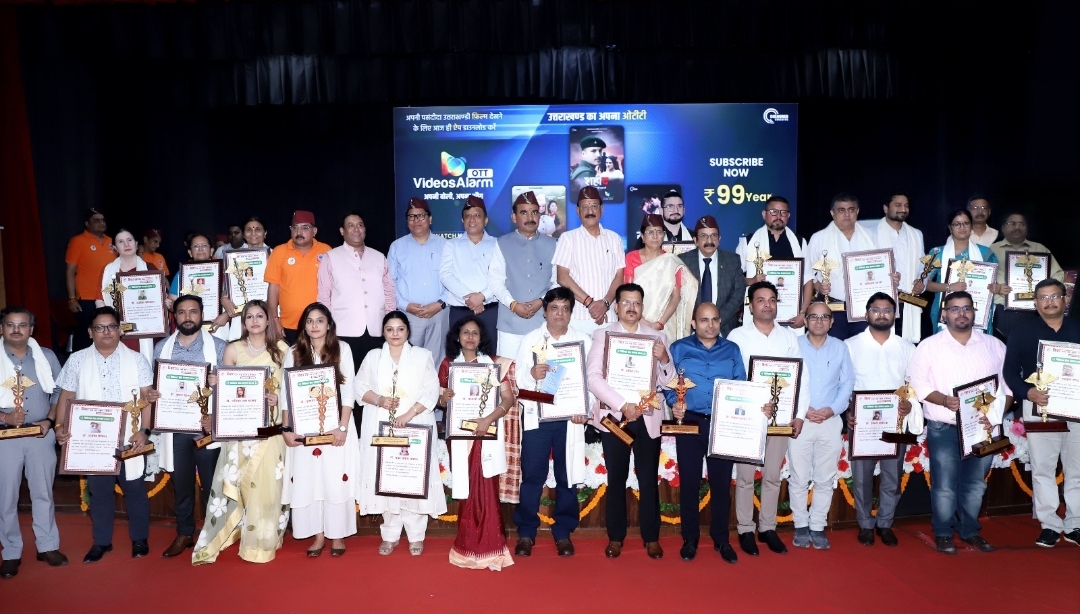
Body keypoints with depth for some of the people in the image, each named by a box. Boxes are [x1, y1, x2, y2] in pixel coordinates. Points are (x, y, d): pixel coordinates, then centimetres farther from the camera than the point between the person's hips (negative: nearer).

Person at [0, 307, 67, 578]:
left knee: (43, 493, 11)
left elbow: (59, 393, 7)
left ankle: (47, 546, 22)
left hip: (41, 435, 2)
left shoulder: (47, 357, 4)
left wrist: (49, 420, -6)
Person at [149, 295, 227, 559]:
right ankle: (184, 534, 26)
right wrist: (152, 395, -9)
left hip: (208, 427, -3)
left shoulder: (218, 346, -1)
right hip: (175, 427, 3)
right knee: (181, 484, 12)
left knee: (211, 484, 5)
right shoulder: (162, 347, 7)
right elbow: (156, 384, 13)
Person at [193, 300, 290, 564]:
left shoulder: (281, 349, 4)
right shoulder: (233, 349, 4)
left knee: (267, 482, 1)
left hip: (270, 426, 0)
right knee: (236, 483, 0)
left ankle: (263, 542, 14)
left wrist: (277, 399, -12)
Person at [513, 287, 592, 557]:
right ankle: (526, 532, 13)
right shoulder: (530, 340, 7)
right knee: (532, 475, 1)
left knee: (568, 476, 5)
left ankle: (563, 533, 18)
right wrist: (531, 375, -21)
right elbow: (518, 379, 0)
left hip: (570, 417, 1)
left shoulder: (584, 341, 7)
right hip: (536, 416, 0)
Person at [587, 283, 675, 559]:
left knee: (648, 480, 5)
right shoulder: (602, 336, 3)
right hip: (614, 416, -1)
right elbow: (594, 378, -10)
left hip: (648, 417, 1)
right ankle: (615, 537, 18)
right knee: (616, 480, 7)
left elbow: (667, 380, 3)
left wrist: (664, 360, -17)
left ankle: (651, 537, 17)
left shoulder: (658, 337, 8)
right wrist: (622, 405, -19)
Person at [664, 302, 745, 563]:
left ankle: (721, 540, 20)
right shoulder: (679, 349, 4)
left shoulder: (732, 350, 9)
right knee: (689, 482, 5)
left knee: (721, 482, 6)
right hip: (690, 422, -1)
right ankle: (690, 539, 18)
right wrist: (674, 403, -18)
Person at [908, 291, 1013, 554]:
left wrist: (996, 413, -9)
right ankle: (943, 533, 15)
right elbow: (917, 382, -5)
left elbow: (1009, 383, 6)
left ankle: (970, 531, 28)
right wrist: (944, 400, -20)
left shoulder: (994, 345, 8)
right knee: (945, 486, 0)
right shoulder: (930, 346, -1)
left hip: (983, 427, 3)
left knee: (975, 485, 13)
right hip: (944, 429, -3)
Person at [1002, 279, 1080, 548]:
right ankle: (1049, 525, 9)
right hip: (1039, 408, -1)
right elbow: (1010, 371, -1)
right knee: (1042, 468, 2)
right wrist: (1027, 392, -18)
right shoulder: (1022, 332, 4)